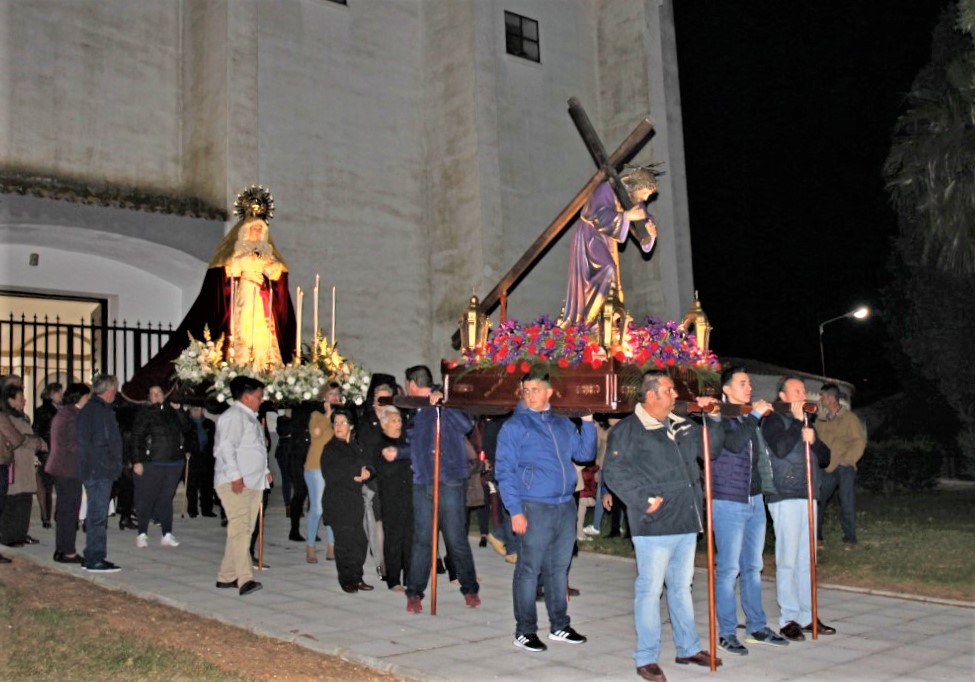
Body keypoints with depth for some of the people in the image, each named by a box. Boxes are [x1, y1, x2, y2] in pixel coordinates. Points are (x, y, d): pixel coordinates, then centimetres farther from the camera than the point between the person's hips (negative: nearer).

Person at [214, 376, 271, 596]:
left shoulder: (250, 417, 22)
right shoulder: (234, 416, -10)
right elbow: (227, 447, -19)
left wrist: (264, 470, 20)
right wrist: (235, 476, -24)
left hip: (253, 483, 10)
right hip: (235, 484, -10)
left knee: (243, 530, 9)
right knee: (240, 528, -15)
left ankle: (227, 576, 16)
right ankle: (245, 579, -22)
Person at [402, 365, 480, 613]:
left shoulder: (445, 407, -4)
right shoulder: (415, 413, 15)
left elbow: (465, 425, -20)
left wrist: (441, 403, -24)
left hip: (449, 483, -5)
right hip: (421, 484, 5)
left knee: (456, 539, 1)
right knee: (421, 540, 5)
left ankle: (470, 589, 16)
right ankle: (414, 592, 10)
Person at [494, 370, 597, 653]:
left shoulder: (563, 424, 14)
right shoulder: (514, 426, -3)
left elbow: (585, 453, 12)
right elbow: (504, 470, -7)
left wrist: (588, 421, 2)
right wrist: (515, 510, -14)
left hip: (566, 506, 6)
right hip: (534, 508, -5)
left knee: (559, 568, 14)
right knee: (529, 570, -2)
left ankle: (559, 626, 24)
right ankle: (525, 631, 8)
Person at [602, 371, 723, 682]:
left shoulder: (681, 426, 14)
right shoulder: (627, 430, -9)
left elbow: (708, 446, 23)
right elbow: (613, 471, -14)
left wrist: (712, 418, 8)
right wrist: (642, 499, -19)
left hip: (686, 522, 7)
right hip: (654, 526, -7)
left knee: (681, 587, 18)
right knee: (650, 590, -1)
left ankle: (688, 648, 31)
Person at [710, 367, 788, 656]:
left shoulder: (753, 418, 13)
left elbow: (775, 448, 20)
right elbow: (734, 444, -26)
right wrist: (754, 415, -18)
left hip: (755, 500, 7)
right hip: (728, 503, -7)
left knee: (752, 567, 15)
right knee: (729, 569, -3)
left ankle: (756, 627, 24)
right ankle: (726, 632, 6)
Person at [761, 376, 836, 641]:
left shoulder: (806, 422, 21)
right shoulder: (774, 419, -2)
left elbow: (825, 458, 16)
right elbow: (780, 448, -19)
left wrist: (813, 439, -3)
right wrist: (797, 421, -10)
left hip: (807, 497, 7)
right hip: (785, 498, -7)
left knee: (806, 561, 10)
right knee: (787, 561, -6)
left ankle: (807, 616, 16)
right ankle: (788, 619, 0)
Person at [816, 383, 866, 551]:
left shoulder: (849, 418, -5)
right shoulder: (821, 420, 11)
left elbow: (859, 442, -8)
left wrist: (847, 460, -12)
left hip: (845, 468, -5)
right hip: (826, 468, 5)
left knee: (847, 504, -1)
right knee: (816, 502, 3)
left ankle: (850, 539, 10)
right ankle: (816, 537, 13)